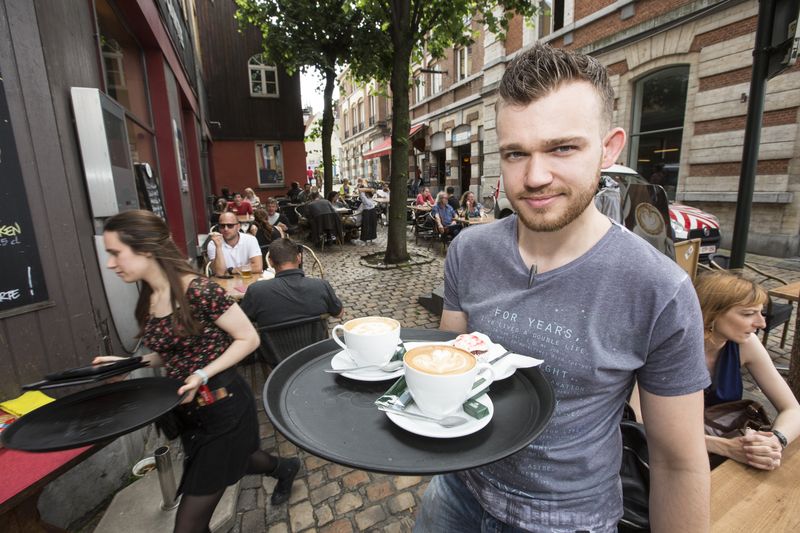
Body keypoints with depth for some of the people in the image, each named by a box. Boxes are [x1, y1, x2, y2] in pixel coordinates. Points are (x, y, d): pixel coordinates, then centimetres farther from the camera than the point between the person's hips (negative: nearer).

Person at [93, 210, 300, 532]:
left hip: (223, 408, -8)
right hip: (189, 410, 8)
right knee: (234, 461, 33)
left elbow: (249, 339, -18)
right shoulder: (148, 300, 1)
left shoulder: (198, 290, -24)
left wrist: (203, 375, -25)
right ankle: (284, 469, 61)